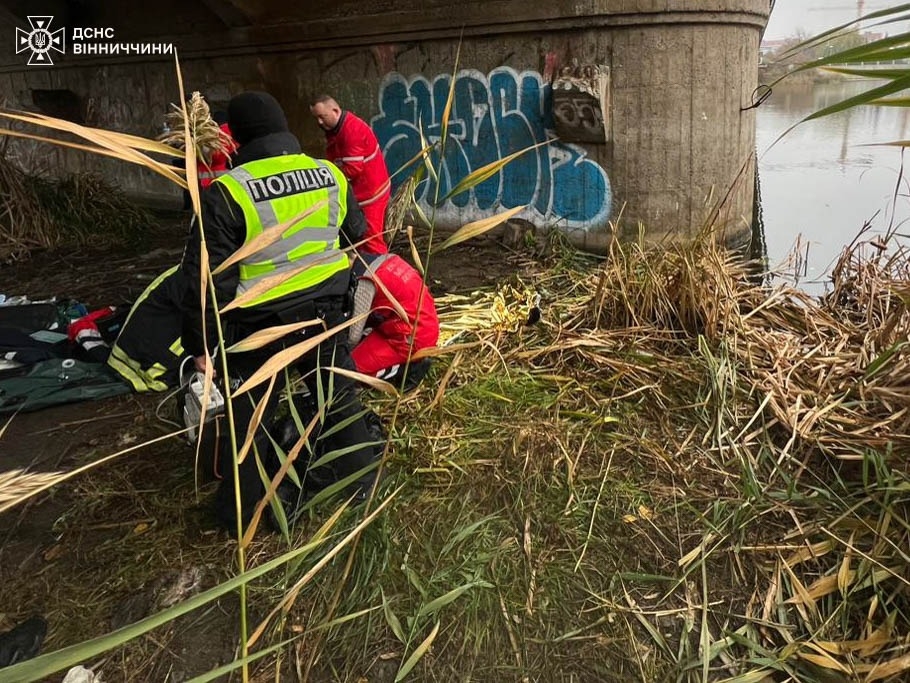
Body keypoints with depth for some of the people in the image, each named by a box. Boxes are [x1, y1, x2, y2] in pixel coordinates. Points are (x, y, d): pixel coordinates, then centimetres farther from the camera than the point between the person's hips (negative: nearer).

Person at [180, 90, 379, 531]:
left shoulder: (227, 192, -17)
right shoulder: (330, 176, -2)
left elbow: (207, 278, -16)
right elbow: (357, 242, 10)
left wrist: (200, 342, -5)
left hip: (261, 327, -3)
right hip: (324, 314, 4)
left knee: (249, 419, 13)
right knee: (340, 399, 20)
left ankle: (238, 513, 28)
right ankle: (361, 483, 34)